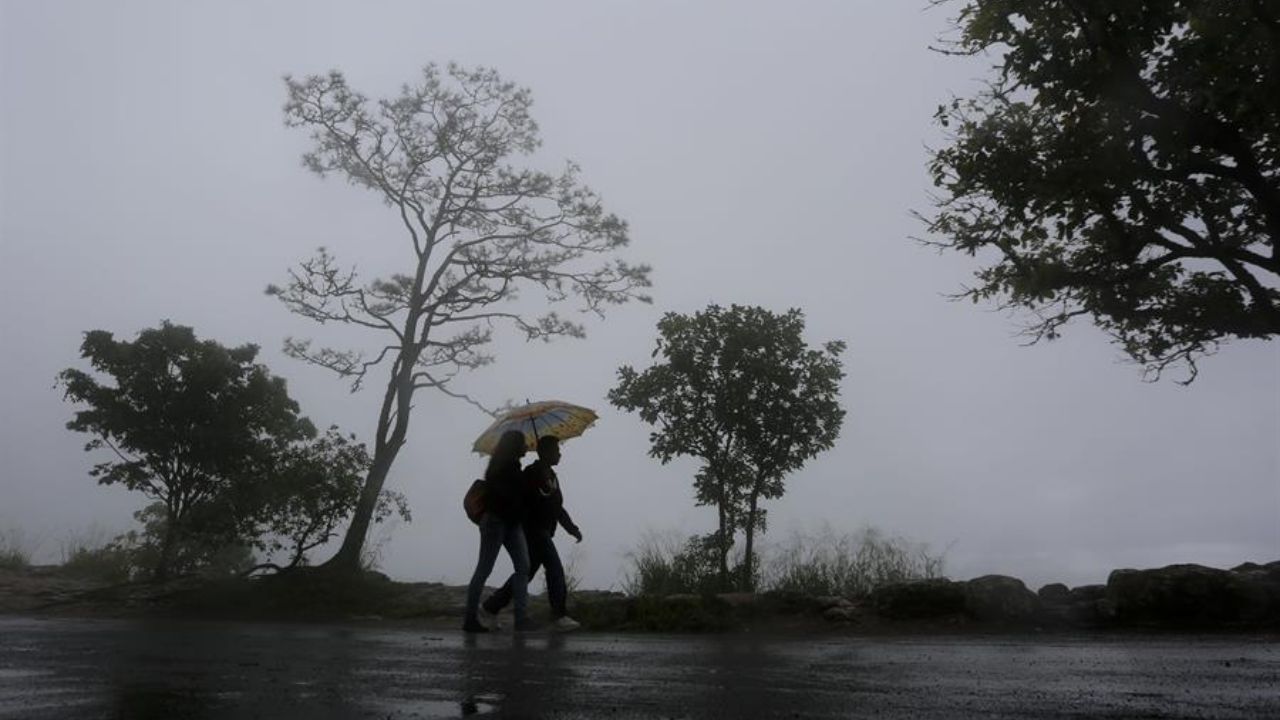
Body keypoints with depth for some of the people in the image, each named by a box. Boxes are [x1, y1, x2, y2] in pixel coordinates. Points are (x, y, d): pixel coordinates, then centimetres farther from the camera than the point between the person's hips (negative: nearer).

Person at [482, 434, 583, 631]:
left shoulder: (552, 476, 19)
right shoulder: (532, 473, -9)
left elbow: (558, 507, 23)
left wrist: (572, 529, 16)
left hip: (543, 533, 10)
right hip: (532, 530, -10)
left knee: (526, 572, 12)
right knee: (555, 568, -12)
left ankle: (492, 605, 22)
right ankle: (559, 615, -9)